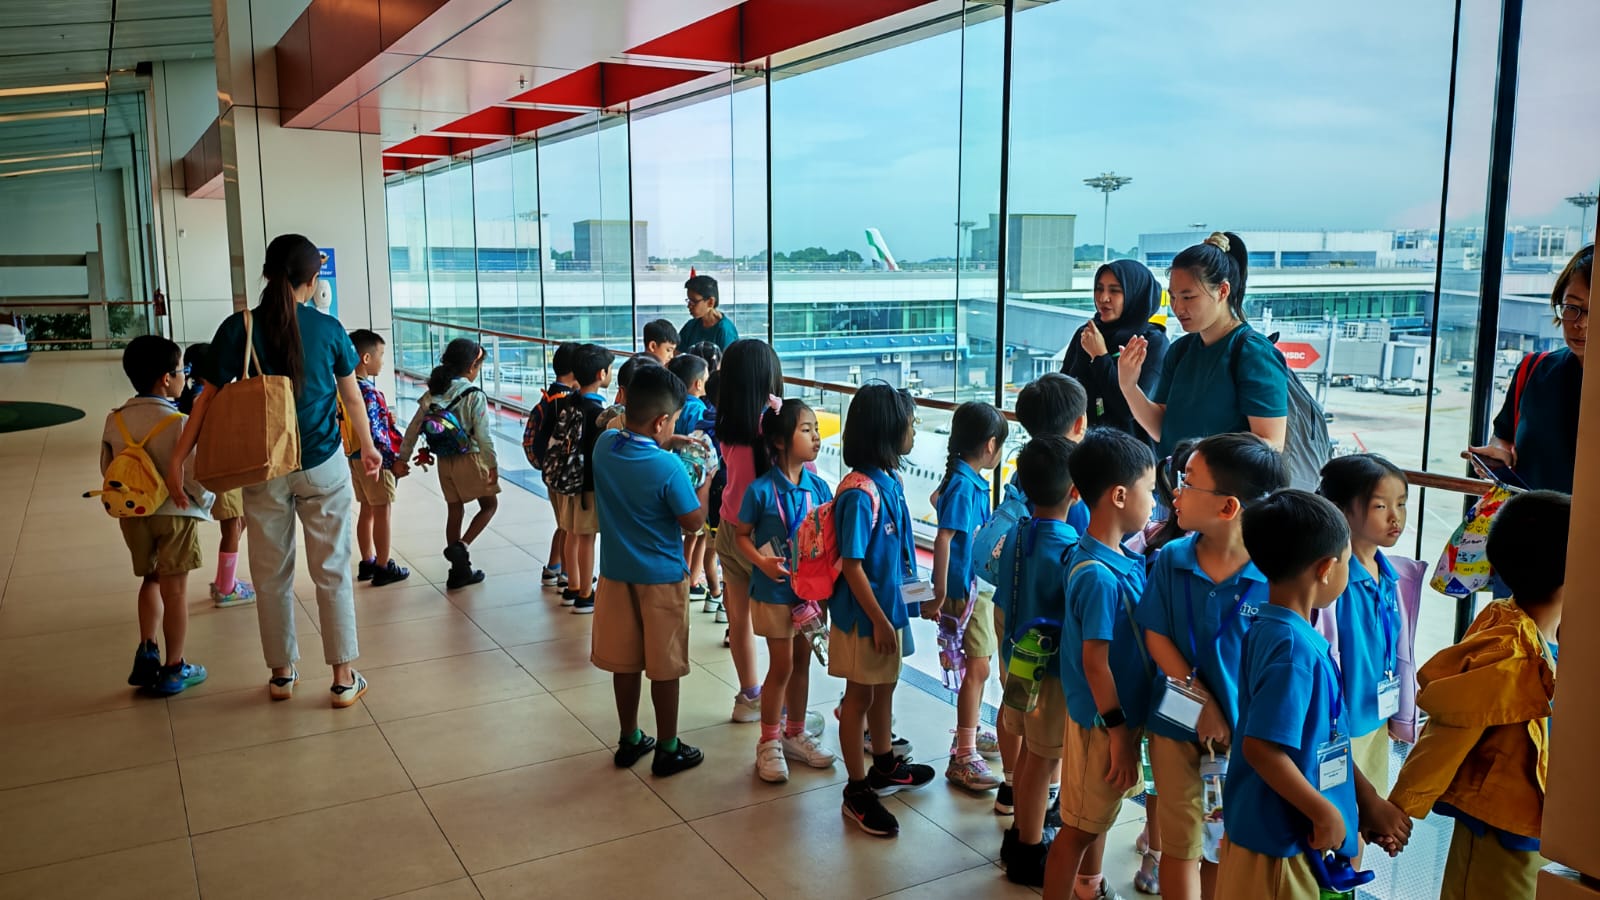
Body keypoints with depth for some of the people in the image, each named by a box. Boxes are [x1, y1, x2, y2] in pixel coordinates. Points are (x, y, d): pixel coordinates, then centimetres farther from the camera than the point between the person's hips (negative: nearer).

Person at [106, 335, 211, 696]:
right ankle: (173, 670, 14)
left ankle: (146, 654, 18)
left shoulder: (115, 420, 1)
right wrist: (206, 501, 4)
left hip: (132, 515, 5)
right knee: (175, 590, 5)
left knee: (151, 580, 23)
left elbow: (107, 470, 8)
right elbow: (195, 474, -15)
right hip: (175, 514, -5)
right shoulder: (178, 422, -17)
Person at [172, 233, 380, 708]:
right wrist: (368, 449, 19)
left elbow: (209, 399, -7)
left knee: (271, 575, 14)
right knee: (332, 571, 8)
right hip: (323, 467, 0)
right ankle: (343, 677, 11)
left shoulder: (238, 328, -6)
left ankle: (282, 672, 26)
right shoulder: (328, 328, -5)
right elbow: (353, 397, 5)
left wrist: (178, 458, -2)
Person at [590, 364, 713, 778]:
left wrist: (671, 443, 11)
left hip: (616, 573, 5)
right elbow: (694, 521, -12)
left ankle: (630, 741, 31)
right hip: (661, 578, -5)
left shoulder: (604, 446, -7)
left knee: (625, 662, 17)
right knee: (664, 668, 9)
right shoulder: (669, 467, -24)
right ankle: (668, 750, 22)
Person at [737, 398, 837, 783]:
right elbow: (742, 535, -7)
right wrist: (762, 561, -23)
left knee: (802, 662, 15)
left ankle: (795, 733, 33)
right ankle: (769, 742, 20)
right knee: (782, 666, 3)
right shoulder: (761, 490, -16)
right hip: (775, 590, -4)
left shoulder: (819, 487, -4)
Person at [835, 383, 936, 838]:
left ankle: (884, 767, 42)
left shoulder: (890, 480, 1)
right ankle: (858, 792, 20)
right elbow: (852, 565, -23)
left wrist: (891, 613, 15)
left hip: (887, 604, 8)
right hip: (864, 613, -8)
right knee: (860, 696, 6)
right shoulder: (860, 494, -26)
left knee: (885, 686, 22)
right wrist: (878, 620, -20)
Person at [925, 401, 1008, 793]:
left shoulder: (970, 480, 6)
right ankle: (963, 757, -1)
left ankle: (969, 733, 35)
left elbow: (937, 498, 25)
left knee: (977, 664, 19)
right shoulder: (963, 485, -22)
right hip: (964, 587, -10)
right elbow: (942, 541, -25)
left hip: (979, 583, 10)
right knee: (977, 667, -7)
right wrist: (939, 596, -25)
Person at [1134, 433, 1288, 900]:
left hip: (1247, 731, -1)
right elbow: (1156, 636, -6)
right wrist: (1200, 699, -15)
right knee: (1181, 843, 13)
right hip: (1178, 723, 1)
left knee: (1225, 846, 17)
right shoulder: (1172, 560, -8)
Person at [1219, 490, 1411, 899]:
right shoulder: (1294, 646, -25)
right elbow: (1261, 747, -29)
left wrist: (1369, 801, 11)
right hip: (1280, 841, -9)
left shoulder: (1274, 631, 4)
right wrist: (1326, 813, -18)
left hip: (1283, 832, 9)